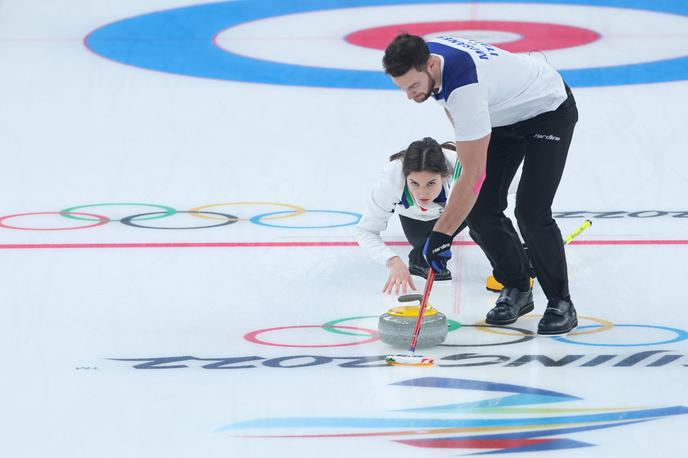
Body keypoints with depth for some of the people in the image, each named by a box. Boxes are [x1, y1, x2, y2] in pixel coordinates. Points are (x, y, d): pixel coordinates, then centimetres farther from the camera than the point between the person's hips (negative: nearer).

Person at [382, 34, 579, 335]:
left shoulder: (464, 85, -42)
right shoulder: (422, 55, -17)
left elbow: (474, 173, -39)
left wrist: (441, 234, -38)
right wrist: (466, 145, 15)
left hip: (549, 110, -8)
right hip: (504, 115, 8)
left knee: (531, 211, -20)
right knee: (480, 210, -4)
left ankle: (560, 303, -4)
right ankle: (516, 291, 13)